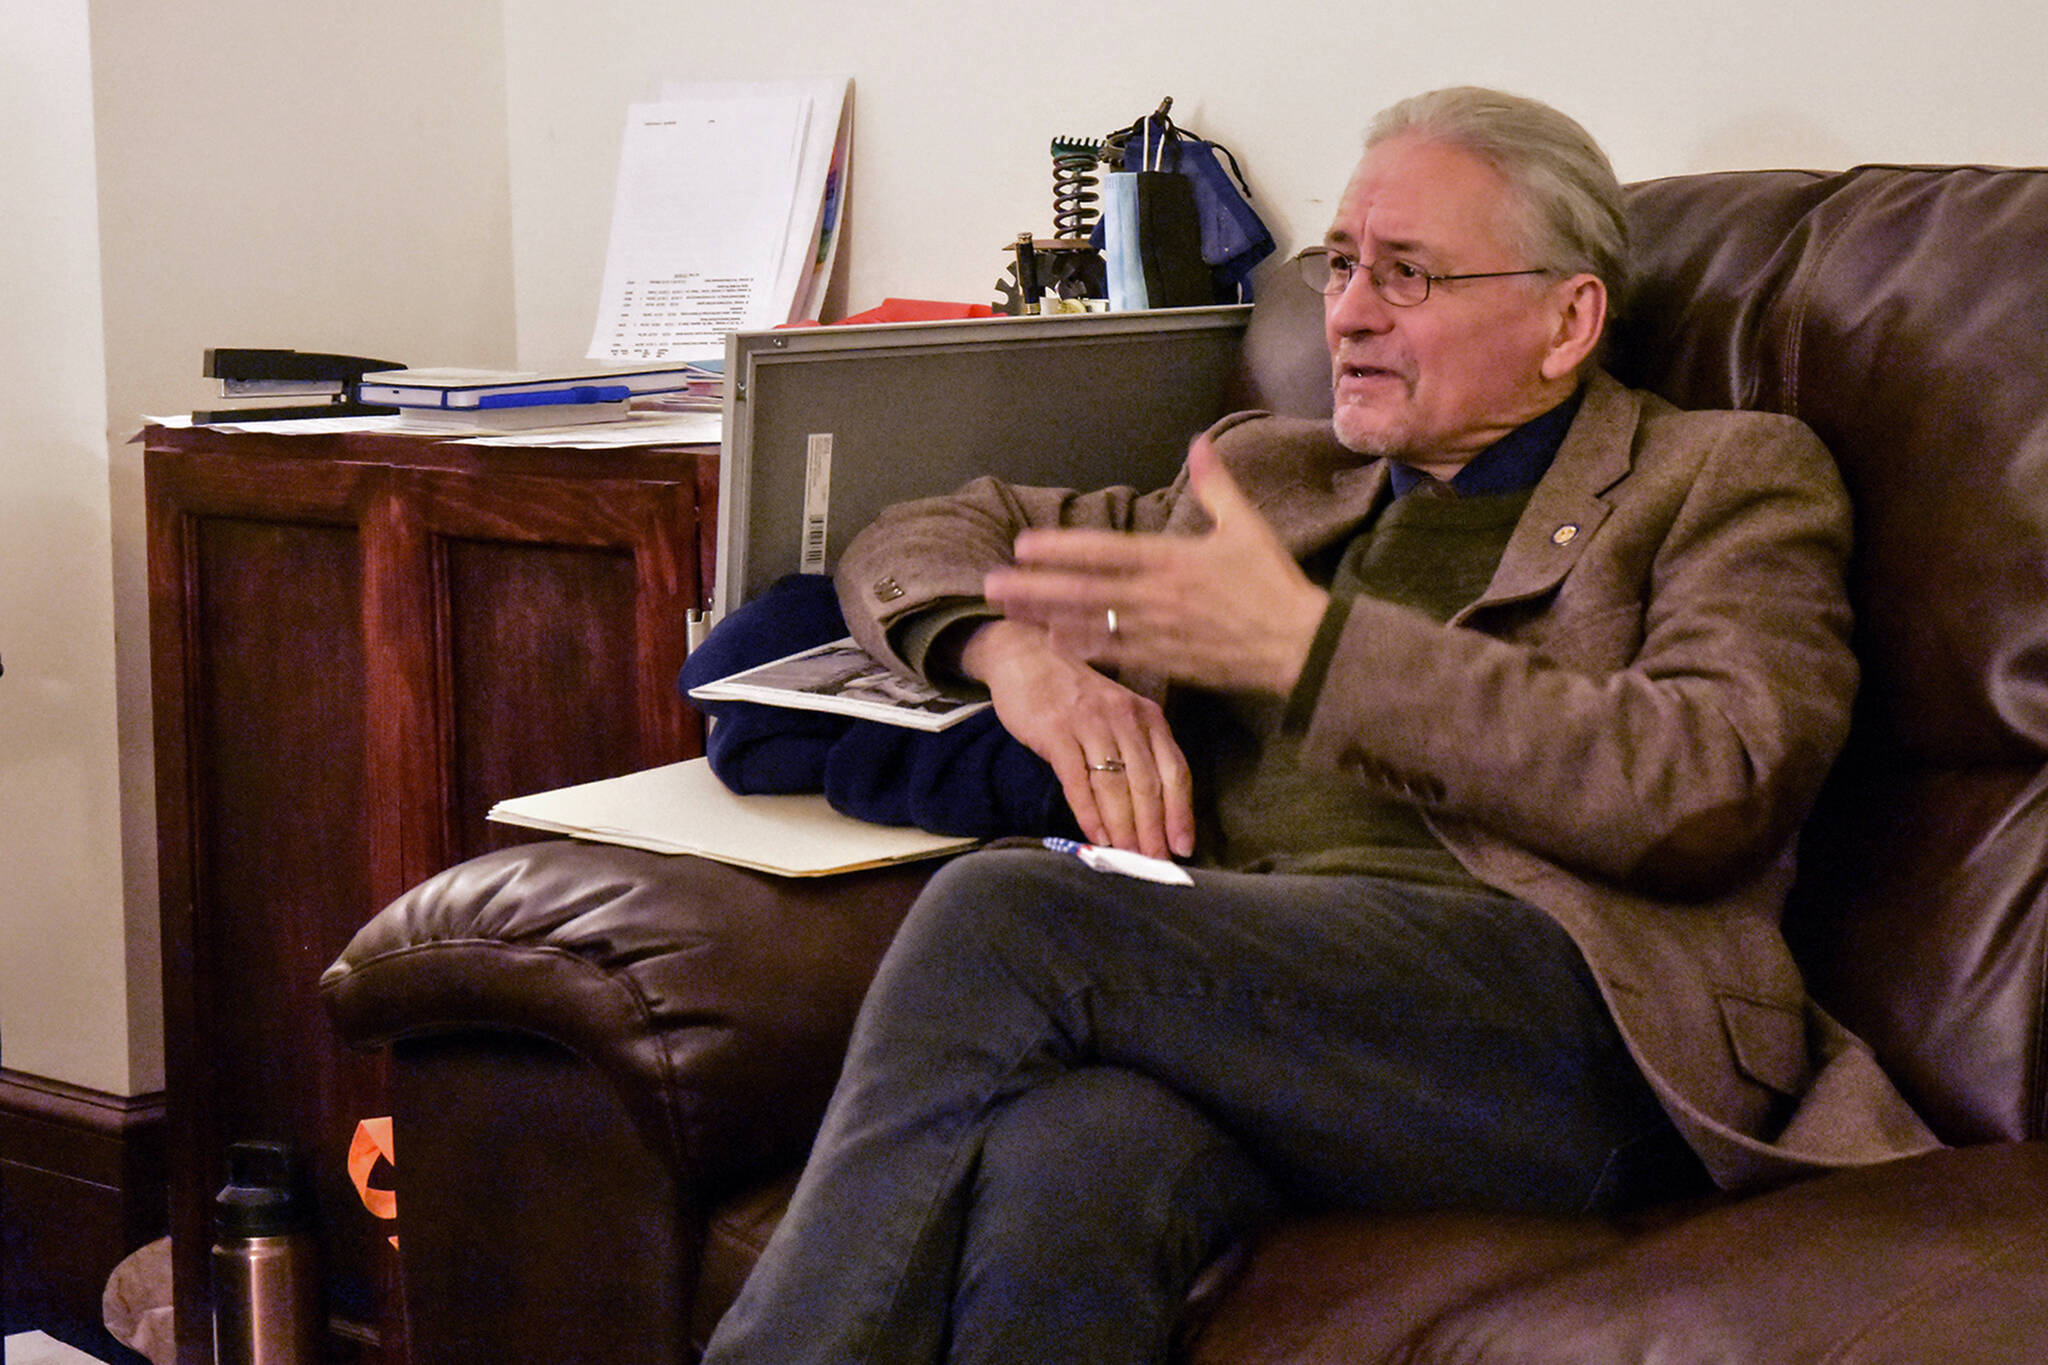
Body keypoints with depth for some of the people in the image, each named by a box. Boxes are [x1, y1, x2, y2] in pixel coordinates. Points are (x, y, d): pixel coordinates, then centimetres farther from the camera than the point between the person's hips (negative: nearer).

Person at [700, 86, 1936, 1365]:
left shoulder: (1730, 479, 16)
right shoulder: (1270, 474, 31)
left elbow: (1712, 789, -4)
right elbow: (915, 540, 34)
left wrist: (1308, 644, -6)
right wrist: (1023, 650, 8)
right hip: (1238, 976, 4)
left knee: (1003, 912, -28)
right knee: (1065, 1163, -36)